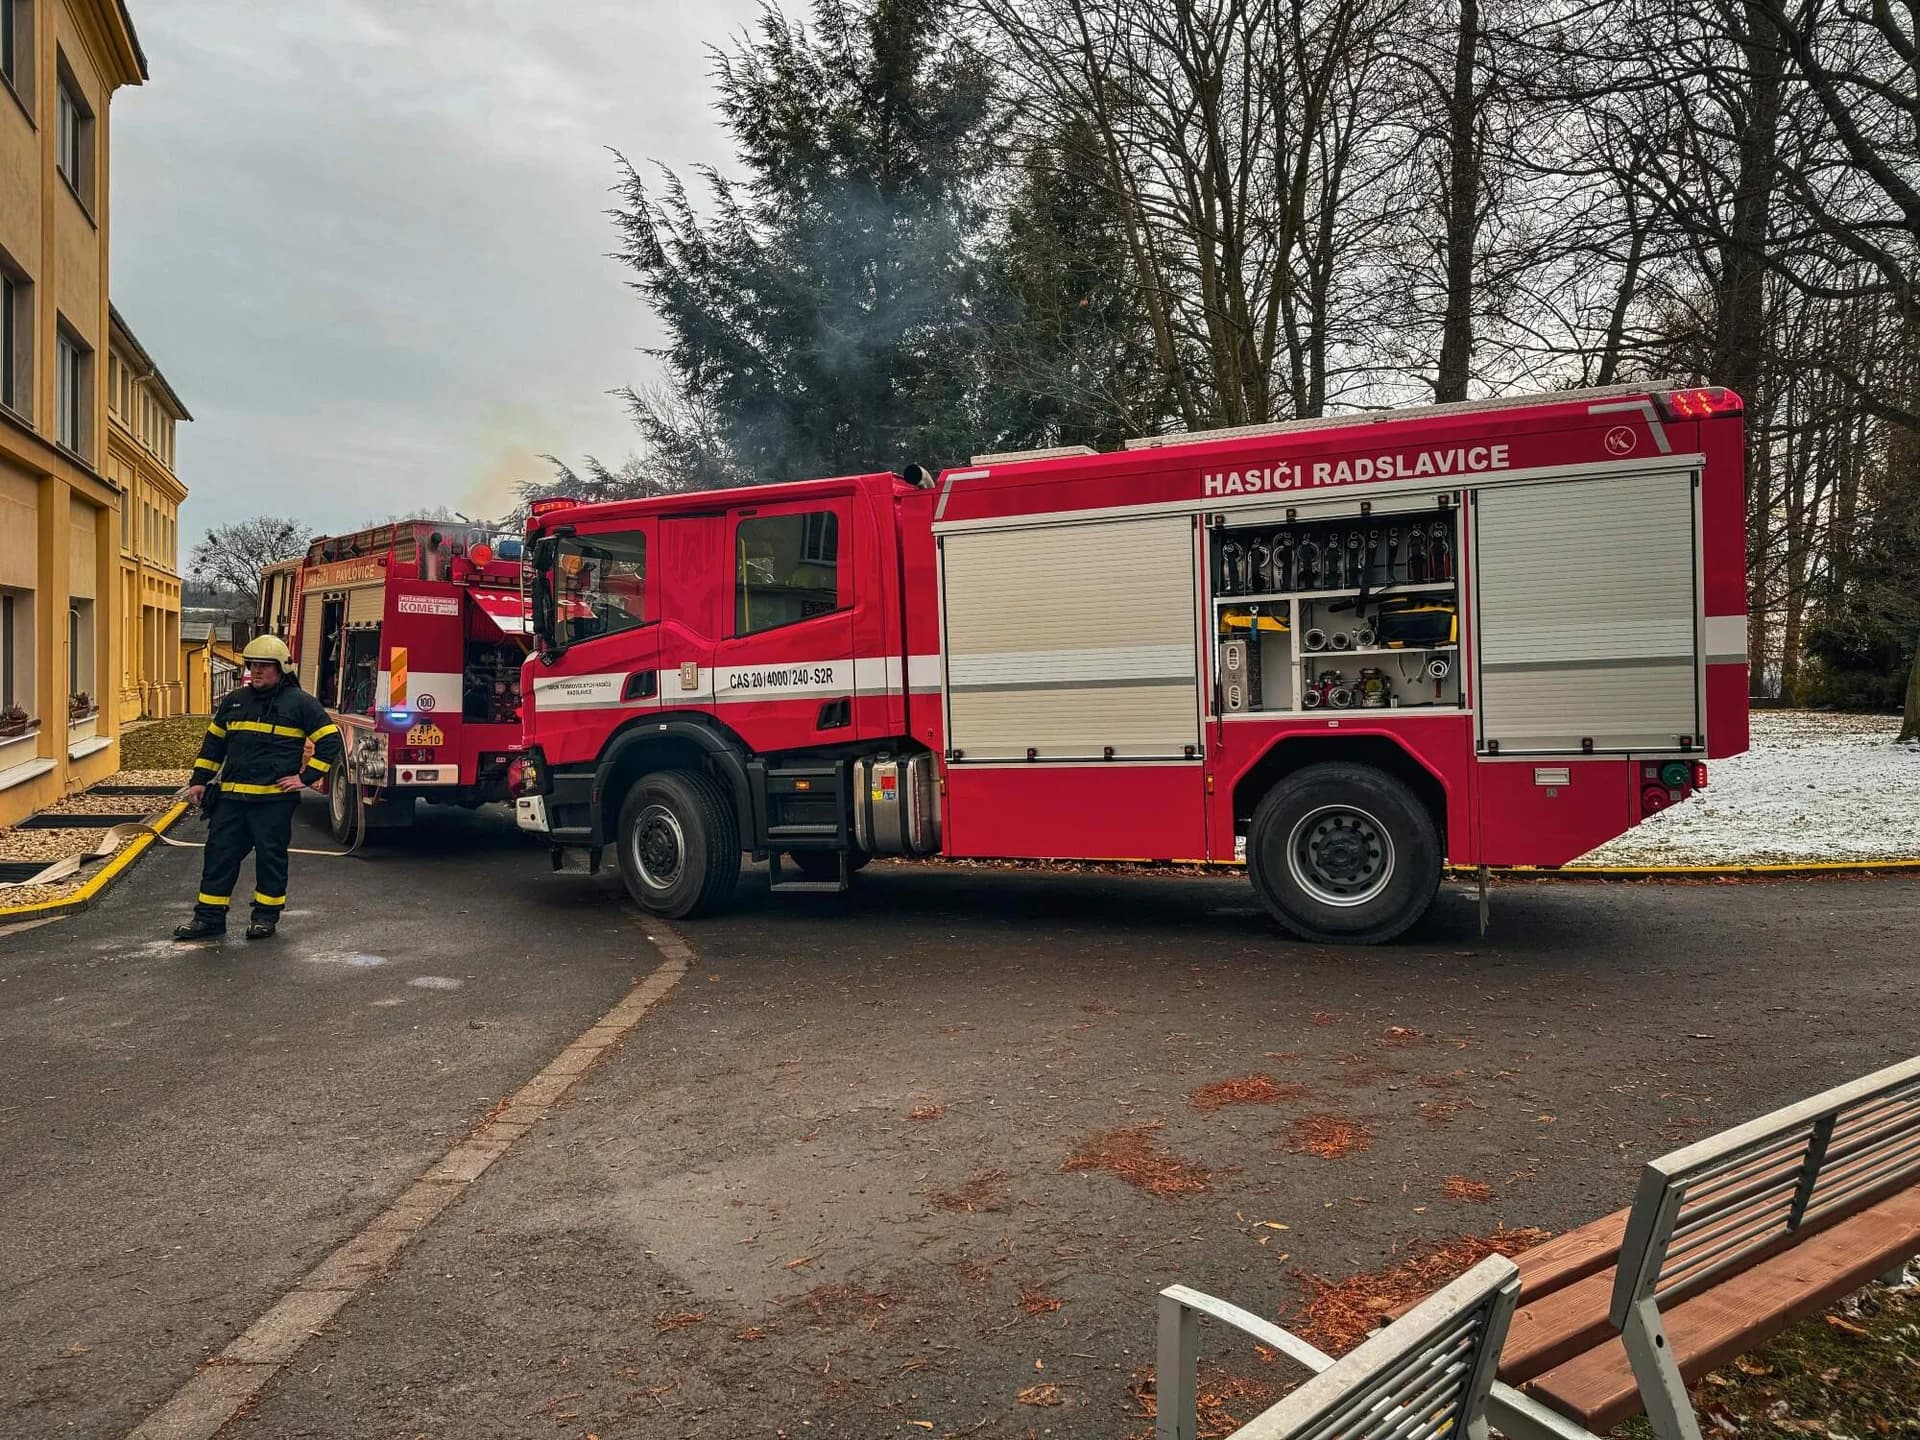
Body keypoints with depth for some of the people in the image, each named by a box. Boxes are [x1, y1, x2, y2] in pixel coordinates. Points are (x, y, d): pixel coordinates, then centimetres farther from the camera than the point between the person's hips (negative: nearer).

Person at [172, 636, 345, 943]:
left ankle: (266, 916, 16)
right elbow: (213, 742, 21)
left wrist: (307, 777, -8)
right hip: (230, 796, 5)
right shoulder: (234, 701, 13)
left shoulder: (300, 702, -3)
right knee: (219, 853, 5)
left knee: (270, 857, 4)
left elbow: (330, 739, -4)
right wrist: (199, 780, 17)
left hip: (274, 799, -5)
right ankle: (209, 917, 13)